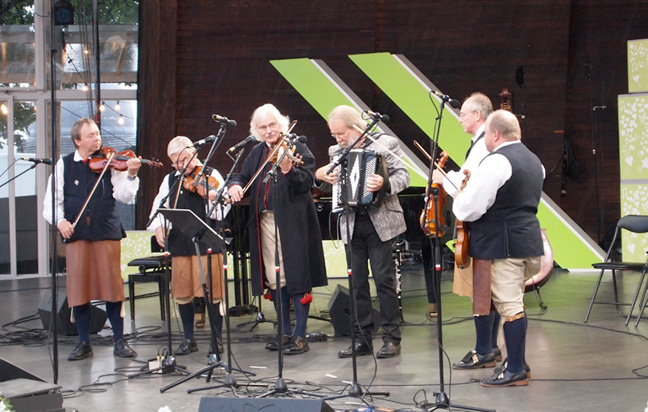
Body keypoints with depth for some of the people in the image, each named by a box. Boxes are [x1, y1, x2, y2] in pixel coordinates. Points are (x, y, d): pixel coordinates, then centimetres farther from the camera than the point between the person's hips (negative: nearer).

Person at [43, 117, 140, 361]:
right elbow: (53, 199, 6)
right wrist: (59, 220, -12)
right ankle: (84, 343, 14)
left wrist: (131, 175, -21)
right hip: (76, 232, 1)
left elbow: (124, 196, -5)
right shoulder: (64, 165, 8)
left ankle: (119, 341, 8)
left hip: (106, 231, -1)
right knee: (78, 287, 2)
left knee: (111, 285, -2)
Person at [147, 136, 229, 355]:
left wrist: (213, 199, -30)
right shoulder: (170, 180, 13)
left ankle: (217, 338, 8)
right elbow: (159, 207, 12)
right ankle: (188, 339, 20)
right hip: (179, 243, 4)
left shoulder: (210, 175, 0)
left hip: (207, 241, -4)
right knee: (182, 292, 8)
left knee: (213, 291, -3)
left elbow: (222, 212, -9)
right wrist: (158, 226, -7)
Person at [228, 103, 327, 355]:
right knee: (274, 280, 10)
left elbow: (307, 182, -13)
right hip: (265, 221, 6)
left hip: (292, 223, -6)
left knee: (296, 278, -5)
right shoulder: (256, 154, 16)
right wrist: (235, 185, -2)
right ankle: (285, 333, 20)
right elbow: (242, 176, 20)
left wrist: (287, 169, -30)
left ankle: (300, 336, 0)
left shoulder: (297, 148, -2)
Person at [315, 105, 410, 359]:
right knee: (357, 281, 6)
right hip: (351, 224, 5)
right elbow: (332, 185, 19)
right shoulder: (336, 152, 12)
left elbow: (403, 175, -9)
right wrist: (320, 176, -3)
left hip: (380, 222, -5)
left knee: (384, 278, -4)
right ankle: (362, 339, 12)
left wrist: (385, 184, -28)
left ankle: (392, 338, 2)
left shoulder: (385, 143, -1)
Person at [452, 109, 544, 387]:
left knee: (509, 306, -5)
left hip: (502, 245, -10)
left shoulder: (496, 162, -16)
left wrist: (458, 197, 4)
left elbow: (468, 210, -19)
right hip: (529, 239, 10)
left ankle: (516, 370, -1)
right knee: (515, 304, 17)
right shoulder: (533, 161, 15)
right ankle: (517, 362, 23)